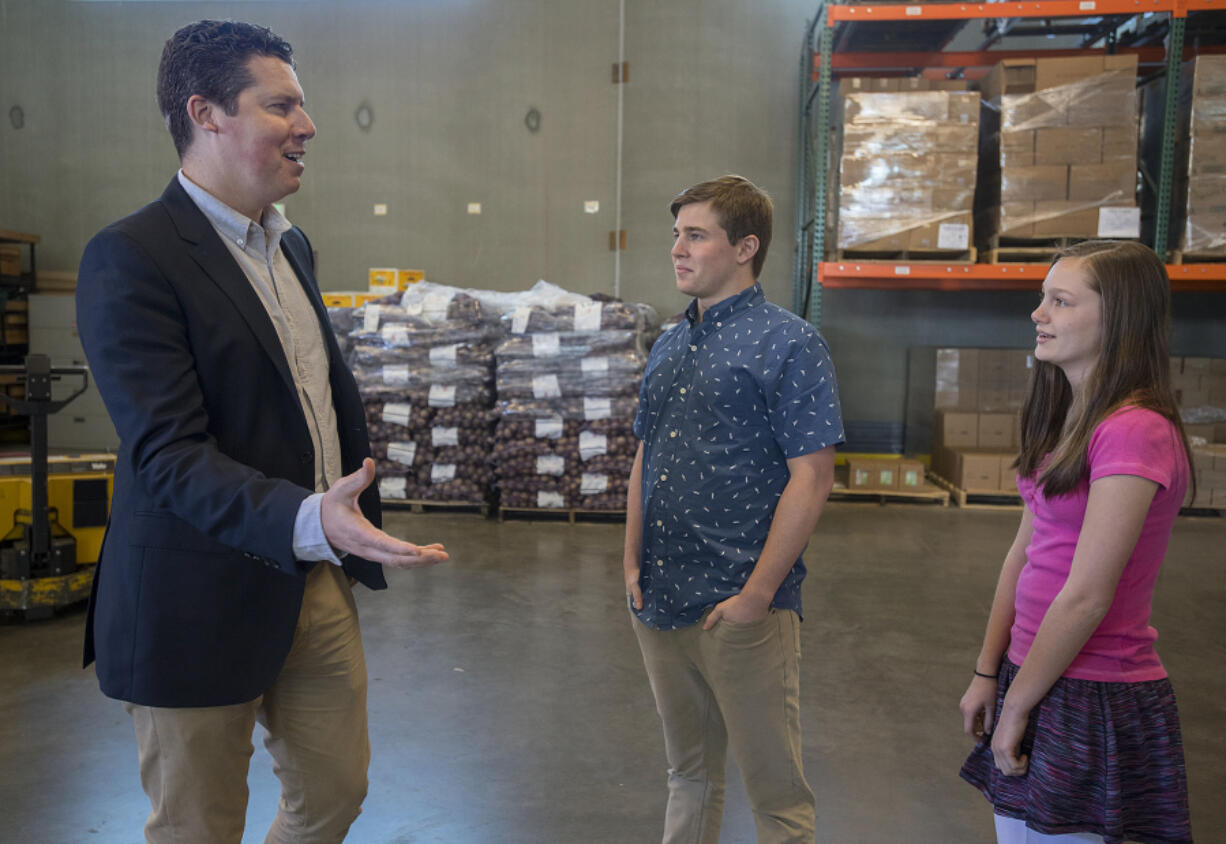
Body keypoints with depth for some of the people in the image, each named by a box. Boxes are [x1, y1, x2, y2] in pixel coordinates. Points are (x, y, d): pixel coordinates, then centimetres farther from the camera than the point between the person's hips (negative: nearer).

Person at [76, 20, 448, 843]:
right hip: (202, 606, -7)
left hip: (317, 581, 8)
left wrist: (357, 531, 15)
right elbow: (168, 452, -24)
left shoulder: (291, 245, 11)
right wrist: (308, 521, -39)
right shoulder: (132, 257, -16)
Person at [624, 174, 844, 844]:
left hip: (742, 611, -6)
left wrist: (756, 594, -16)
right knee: (688, 774, 21)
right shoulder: (668, 347, 13)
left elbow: (812, 478, -13)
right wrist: (633, 563, 8)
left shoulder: (788, 343, -8)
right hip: (658, 604, 6)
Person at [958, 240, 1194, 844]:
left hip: (1093, 701, -8)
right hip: (1038, 676, 8)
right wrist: (987, 674, 8)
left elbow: (1086, 596, -21)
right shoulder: (1067, 421, 9)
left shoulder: (1134, 431, -20)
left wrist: (1016, 706, -12)